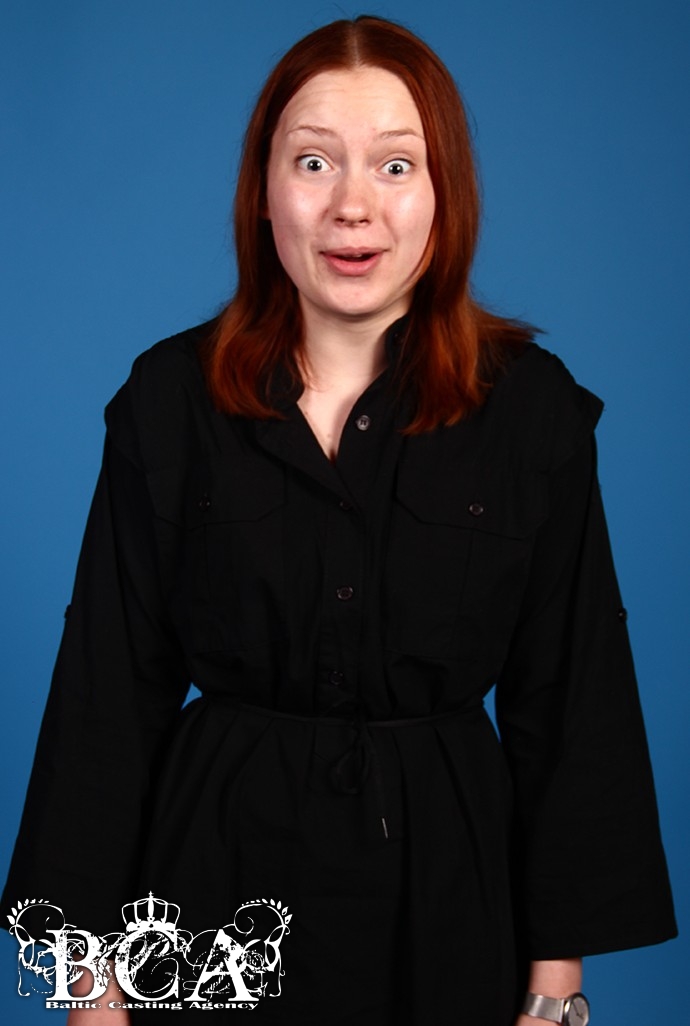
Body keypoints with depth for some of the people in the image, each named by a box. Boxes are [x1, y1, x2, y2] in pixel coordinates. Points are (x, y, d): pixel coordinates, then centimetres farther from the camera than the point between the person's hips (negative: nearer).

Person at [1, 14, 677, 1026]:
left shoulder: (533, 407, -6)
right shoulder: (170, 397, -5)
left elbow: (568, 706, -2)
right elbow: (113, 694, -2)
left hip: (446, 890, 0)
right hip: (219, 873, 1)